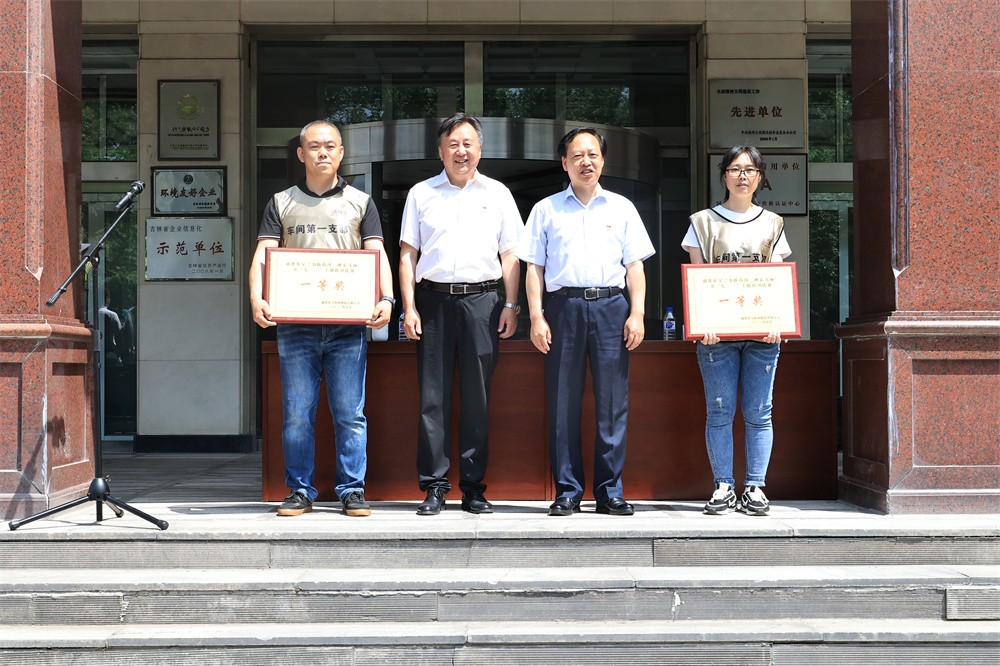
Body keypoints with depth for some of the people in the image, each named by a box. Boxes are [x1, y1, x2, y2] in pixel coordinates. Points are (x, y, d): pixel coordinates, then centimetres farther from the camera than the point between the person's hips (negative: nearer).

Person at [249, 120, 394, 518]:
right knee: (297, 413, 2)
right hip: (295, 323, 1)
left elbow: (378, 256, 5)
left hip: (348, 324, 0)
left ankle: (352, 491, 7)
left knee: (350, 413, 0)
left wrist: (386, 298, -13)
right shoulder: (282, 203, 14)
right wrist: (257, 298, -15)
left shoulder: (360, 202, 14)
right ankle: (300, 492, 11)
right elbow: (262, 256, 4)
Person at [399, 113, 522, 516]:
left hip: (481, 301, 0)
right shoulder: (421, 194, 11)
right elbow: (407, 255, 9)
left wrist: (511, 306, 3)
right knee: (433, 396, -1)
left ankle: (474, 487, 9)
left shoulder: (497, 194, 12)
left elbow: (510, 255, 12)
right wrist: (409, 308, -1)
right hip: (434, 300, 0)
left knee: (477, 397, 2)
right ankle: (434, 487, 4)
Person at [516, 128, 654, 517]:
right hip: (564, 306, 0)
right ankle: (567, 491, 7)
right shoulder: (546, 210, 12)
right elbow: (534, 266, 8)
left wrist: (637, 313, 1)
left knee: (612, 401, -1)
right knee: (563, 403, 0)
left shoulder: (621, 208, 15)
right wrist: (536, 317, -2)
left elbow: (634, 265, 12)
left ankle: (610, 492, 6)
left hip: (610, 306, 1)